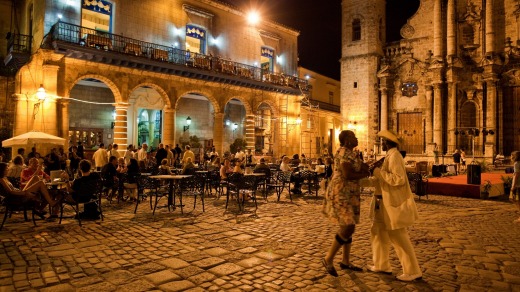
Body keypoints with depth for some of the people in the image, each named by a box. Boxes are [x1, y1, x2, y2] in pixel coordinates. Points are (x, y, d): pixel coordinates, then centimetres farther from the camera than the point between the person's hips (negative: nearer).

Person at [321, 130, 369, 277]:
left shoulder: (350, 153, 15)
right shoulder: (344, 152, -16)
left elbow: (356, 170, 15)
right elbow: (347, 175, -23)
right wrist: (365, 174, -9)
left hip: (348, 194, 10)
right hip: (341, 194, -10)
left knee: (349, 227, 13)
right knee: (348, 228, -11)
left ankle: (345, 261, 24)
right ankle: (328, 259, 2)